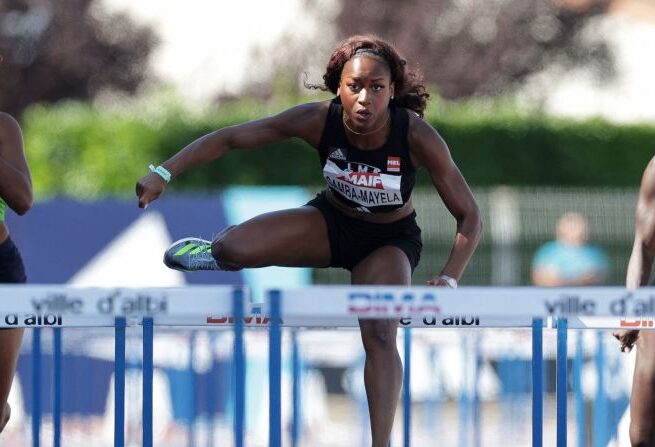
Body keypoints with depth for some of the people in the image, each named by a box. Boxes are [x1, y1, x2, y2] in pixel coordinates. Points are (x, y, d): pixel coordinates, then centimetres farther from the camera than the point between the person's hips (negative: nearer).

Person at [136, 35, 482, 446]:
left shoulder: (417, 136, -30)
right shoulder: (320, 120, -26)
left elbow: (469, 216, -23)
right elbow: (228, 138, -19)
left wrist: (450, 279, -38)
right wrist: (164, 174, -29)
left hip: (390, 239, -2)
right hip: (331, 222, 2)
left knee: (380, 334, -28)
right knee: (231, 247, -21)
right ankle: (217, 254, 18)